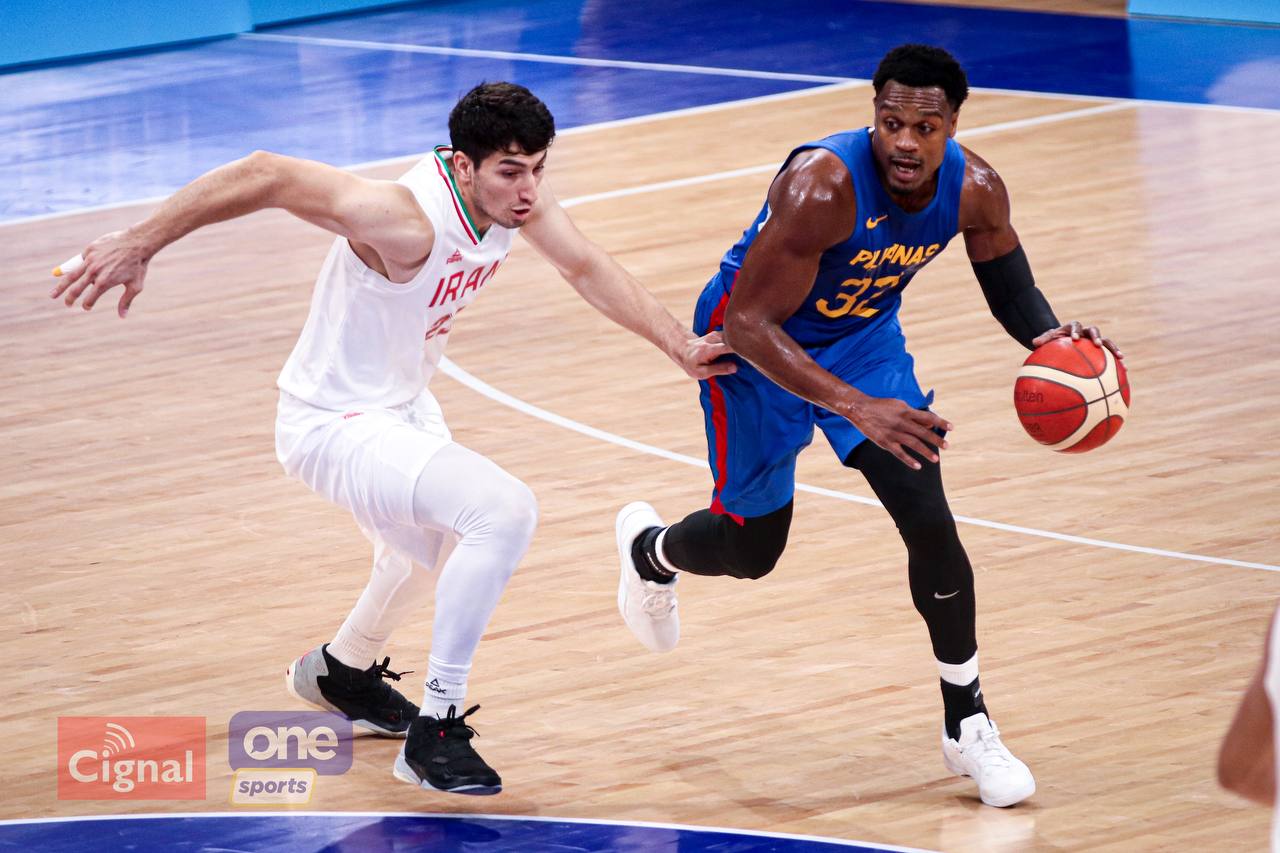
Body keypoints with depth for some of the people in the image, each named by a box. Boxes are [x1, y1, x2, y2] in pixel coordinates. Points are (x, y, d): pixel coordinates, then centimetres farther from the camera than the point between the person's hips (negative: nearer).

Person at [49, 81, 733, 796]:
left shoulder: (517, 195, -11)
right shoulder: (406, 220, -35)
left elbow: (588, 267, 1)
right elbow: (265, 176, -36)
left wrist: (679, 343, -9)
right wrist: (140, 245, -38)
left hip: (405, 405, 10)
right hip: (335, 427, -10)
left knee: (425, 555, 34)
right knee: (505, 511, -27)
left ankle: (342, 671, 64)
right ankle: (436, 731, -18)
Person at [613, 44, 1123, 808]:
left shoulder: (974, 190, -21)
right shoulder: (822, 187, -38)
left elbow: (1009, 284, 0)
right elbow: (749, 323, -36)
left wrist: (1048, 336, -25)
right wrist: (856, 408, -47)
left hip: (864, 335, 4)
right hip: (759, 345, -4)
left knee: (930, 521, -10)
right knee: (752, 551, 9)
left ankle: (968, 726, 6)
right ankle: (649, 549, 47)